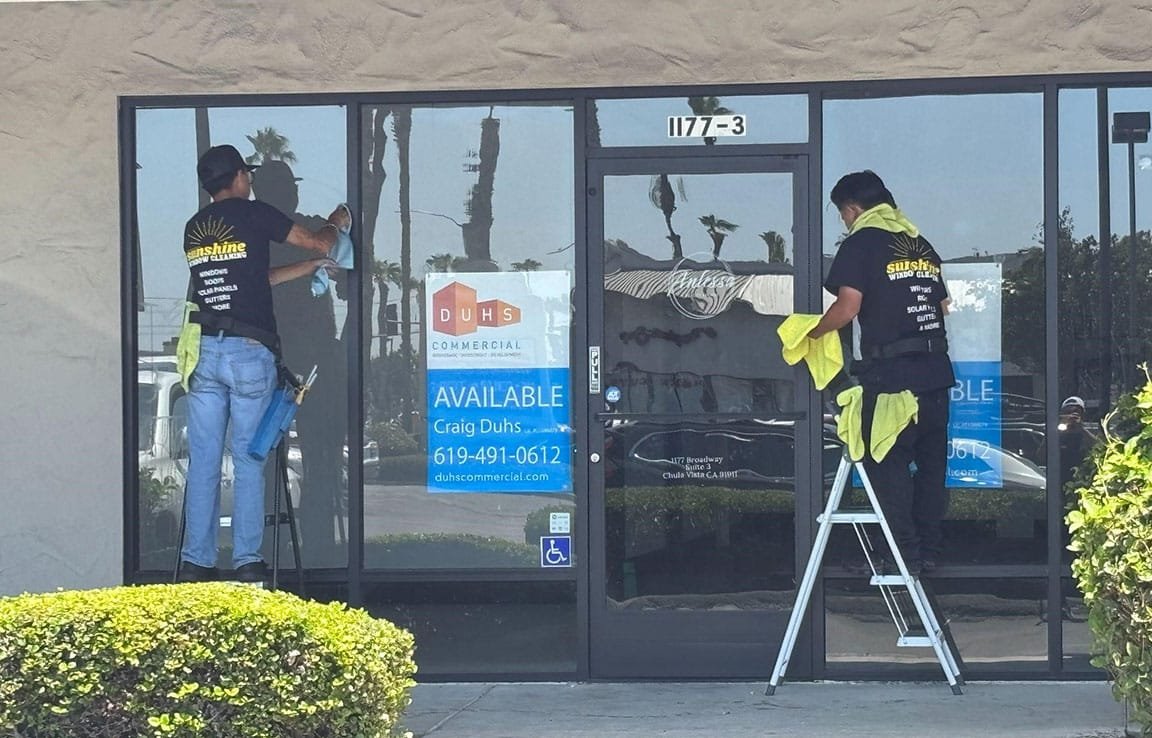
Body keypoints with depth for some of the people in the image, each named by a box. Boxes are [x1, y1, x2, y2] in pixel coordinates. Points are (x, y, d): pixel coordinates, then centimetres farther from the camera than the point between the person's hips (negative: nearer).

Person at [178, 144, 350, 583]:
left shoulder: (194, 228, 15)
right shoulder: (253, 214, -2)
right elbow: (319, 243, 6)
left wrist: (310, 267, 29)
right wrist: (336, 223, 28)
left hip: (204, 351, 4)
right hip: (250, 353, -4)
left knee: (203, 464, 5)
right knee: (248, 462, 1)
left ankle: (196, 564, 5)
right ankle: (247, 563, 1)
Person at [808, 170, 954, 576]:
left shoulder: (861, 243, -5)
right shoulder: (922, 243, 15)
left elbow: (848, 306, -14)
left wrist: (812, 332, 1)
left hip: (890, 374, -7)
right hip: (935, 370, 7)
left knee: (889, 464, 0)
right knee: (930, 460, 12)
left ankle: (906, 554, -2)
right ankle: (929, 550, 15)